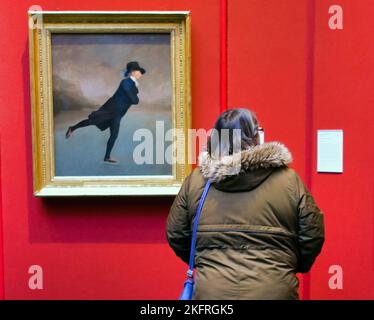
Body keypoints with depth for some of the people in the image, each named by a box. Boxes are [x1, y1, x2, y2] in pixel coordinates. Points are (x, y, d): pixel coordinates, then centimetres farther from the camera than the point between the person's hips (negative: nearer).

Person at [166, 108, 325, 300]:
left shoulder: (195, 180, 1)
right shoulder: (288, 179, -3)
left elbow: (175, 235, 7)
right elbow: (313, 237, 0)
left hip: (212, 290, 1)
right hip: (273, 290, -1)